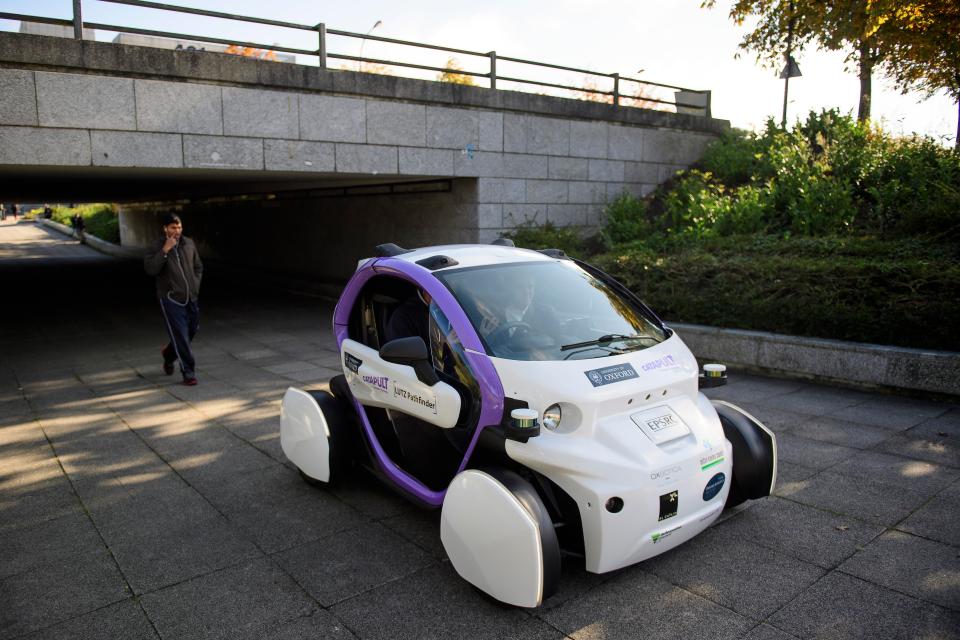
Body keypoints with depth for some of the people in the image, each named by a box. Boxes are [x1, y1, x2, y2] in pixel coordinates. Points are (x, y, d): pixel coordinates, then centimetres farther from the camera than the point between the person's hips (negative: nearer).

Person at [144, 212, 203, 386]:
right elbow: (150, 269, -21)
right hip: (171, 299, -5)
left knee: (191, 331, 15)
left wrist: (195, 286, 8)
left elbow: (198, 267, 17)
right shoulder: (158, 247, -6)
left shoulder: (189, 244, 6)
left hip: (191, 298, 5)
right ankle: (188, 373, 0)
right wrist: (165, 250, -25)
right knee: (180, 336, -7)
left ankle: (169, 354, 42)